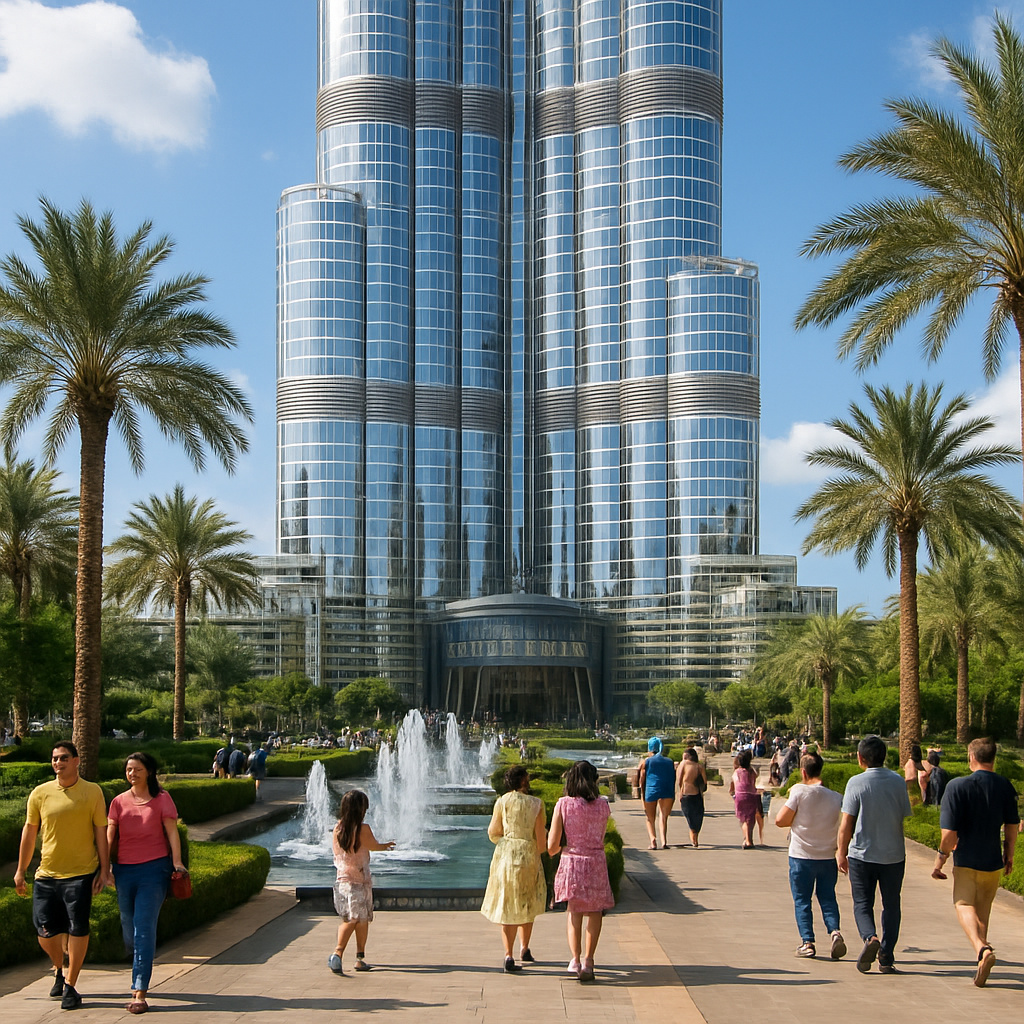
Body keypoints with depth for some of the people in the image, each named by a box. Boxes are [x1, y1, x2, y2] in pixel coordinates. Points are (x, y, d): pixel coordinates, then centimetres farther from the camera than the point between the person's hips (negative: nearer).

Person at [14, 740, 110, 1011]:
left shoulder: (92, 792, -1)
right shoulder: (40, 793, 3)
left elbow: (100, 832, 2)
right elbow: (29, 832, 11)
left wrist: (104, 869, -2)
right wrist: (21, 870, 12)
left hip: (81, 874, -2)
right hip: (47, 874, 2)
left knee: (77, 929, -6)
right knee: (45, 931, 3)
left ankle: (70, 985, 9)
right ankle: (59, 970, 33)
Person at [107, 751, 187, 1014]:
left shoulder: (161, 799, 1)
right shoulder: (119, 802, 8)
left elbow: (172, 831, -4)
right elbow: (109, 836, 4)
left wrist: (177, 862, -16)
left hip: (154, 869, -4)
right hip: (125, 871, 4)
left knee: (144, 929, -10)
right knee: (129, 927, 13)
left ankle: (140, 993, -12)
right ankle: (139, 977, 39)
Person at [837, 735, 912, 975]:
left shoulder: (856, 783, -11)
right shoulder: (897, 782, -2)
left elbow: (846, 824, -10)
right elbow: (904, 816, 3)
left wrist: (841, 853, 2)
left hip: (861, 854, -2)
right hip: (893, 854, 2)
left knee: (862, 903, 9)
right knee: (891, 905, 13)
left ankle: (870, 937, -18)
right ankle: (886, 958, 12)